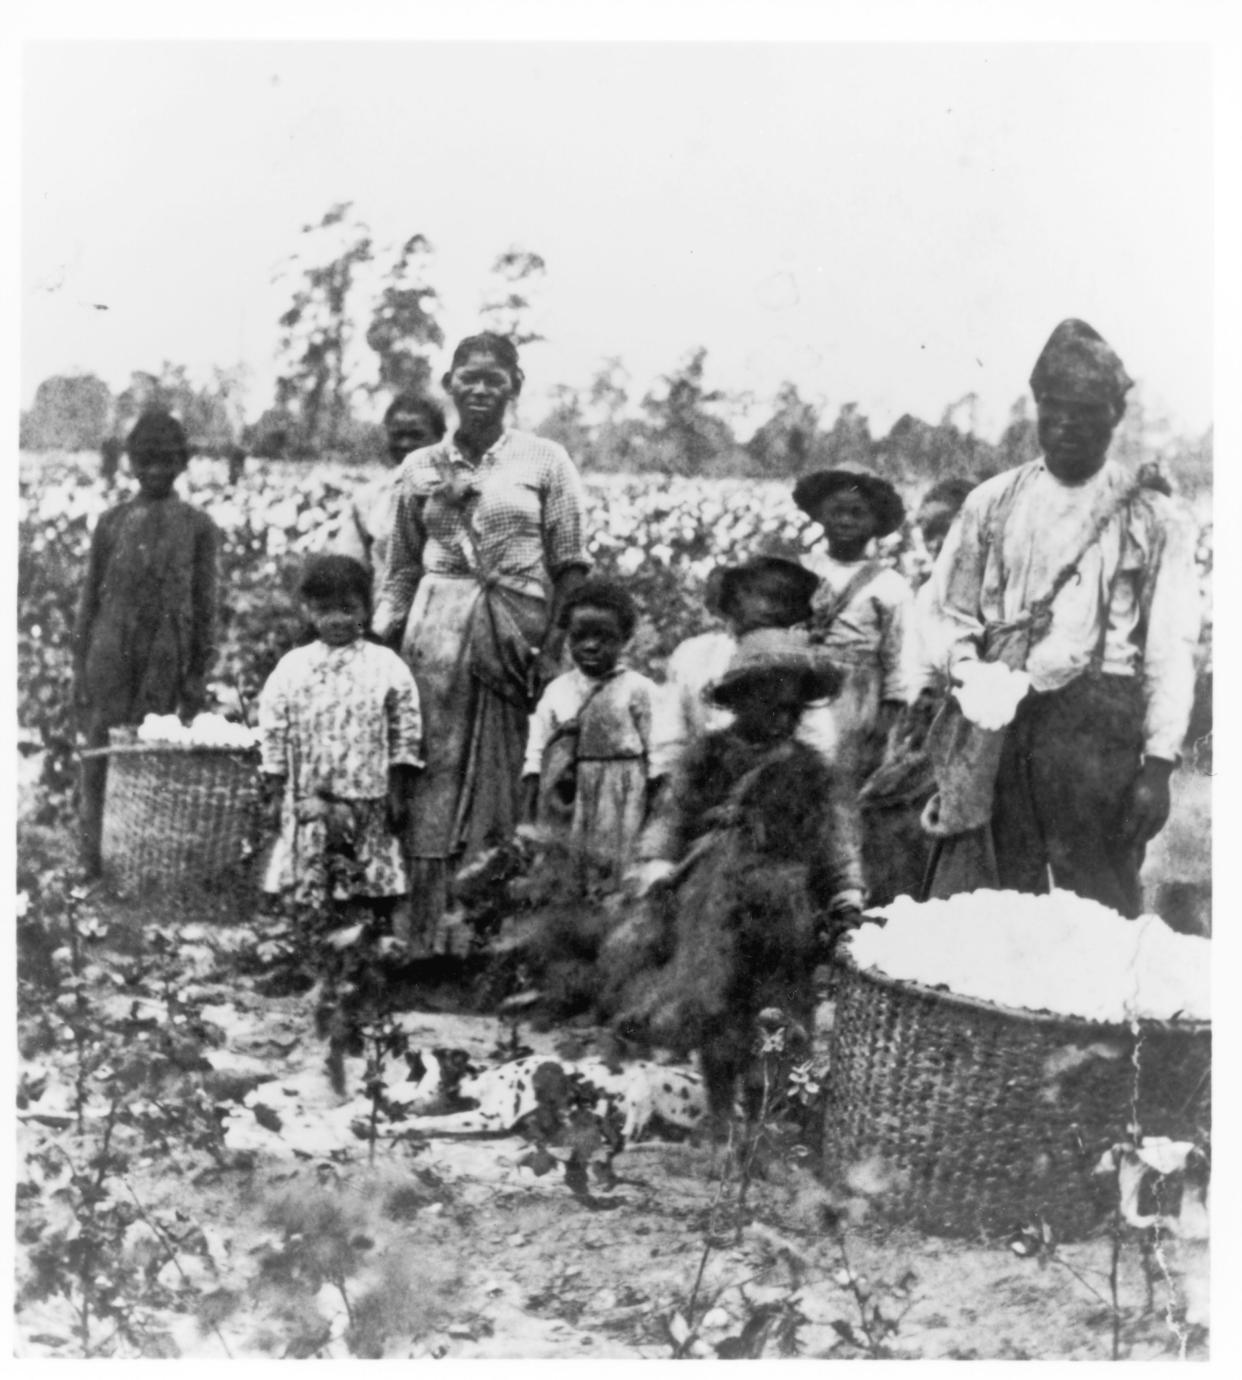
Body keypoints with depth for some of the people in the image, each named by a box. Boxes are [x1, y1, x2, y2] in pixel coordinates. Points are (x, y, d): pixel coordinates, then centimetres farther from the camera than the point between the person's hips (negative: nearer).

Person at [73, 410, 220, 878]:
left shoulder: (197, 526, 4)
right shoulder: (112, 522, 7)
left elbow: (204, 604, 5)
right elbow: (90, 597, 9)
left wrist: (199, 673, 1)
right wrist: (79, 667, 5)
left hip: (166, 657, -1)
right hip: (111, 651, 1)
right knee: (101, 757, 1)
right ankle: (95, 856, 7)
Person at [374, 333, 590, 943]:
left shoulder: (544, 461, 5)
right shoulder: (420, 468, 11)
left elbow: (571, 567, 2)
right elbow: (402, 568, 16)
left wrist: (557, 647, -6)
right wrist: (381, 638, 4)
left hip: (520, 631, -1)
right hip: (439, 626, 1)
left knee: (511, 774, 0)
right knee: (437, 767, -3)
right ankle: (424, 932, -1)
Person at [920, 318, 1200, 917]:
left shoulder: (1152, 522, 5)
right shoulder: (992, 503, 12)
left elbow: (1171, 652, 1)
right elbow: (946, 611, 15)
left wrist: (1158, 767, -7)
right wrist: (969, 668, -7)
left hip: (1098, 725, -2)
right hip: (997, 723, 2)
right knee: (963, 908, 0)